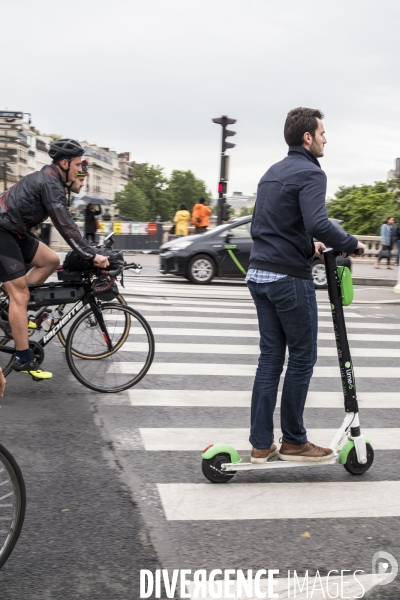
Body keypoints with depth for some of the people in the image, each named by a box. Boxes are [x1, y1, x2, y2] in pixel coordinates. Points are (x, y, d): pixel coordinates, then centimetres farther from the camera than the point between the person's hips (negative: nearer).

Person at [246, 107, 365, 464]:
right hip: (290, 278, -8)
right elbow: (317, 223, -26)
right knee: (302, 358, 4)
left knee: (270, 358, 10)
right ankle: (294, 442, 14)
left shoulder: (272, 173, 17)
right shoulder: (310, 173, -10)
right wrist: (351, 244, -10)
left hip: (259, 275, 8)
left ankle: (261, 445, 13)